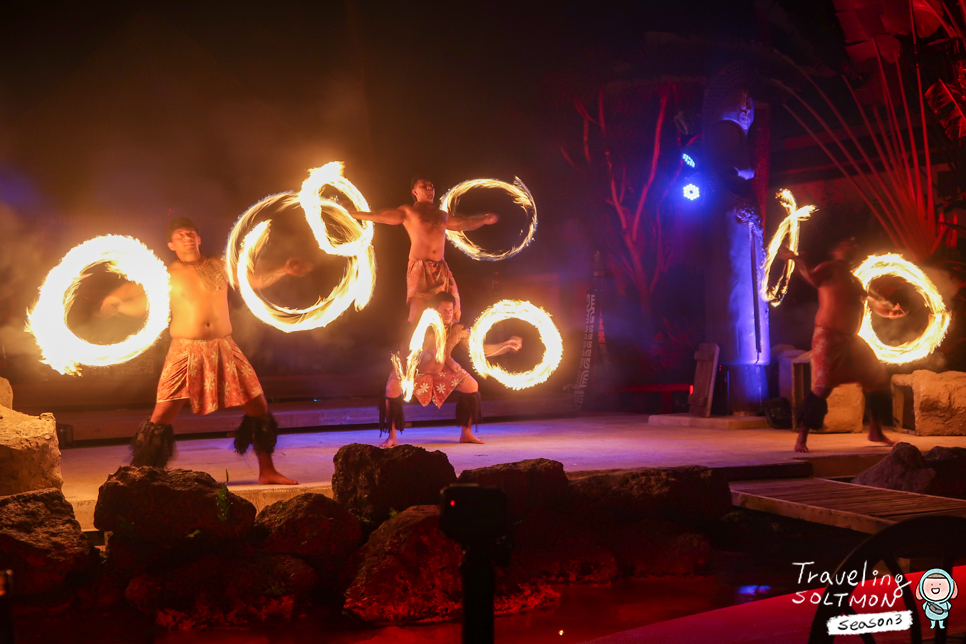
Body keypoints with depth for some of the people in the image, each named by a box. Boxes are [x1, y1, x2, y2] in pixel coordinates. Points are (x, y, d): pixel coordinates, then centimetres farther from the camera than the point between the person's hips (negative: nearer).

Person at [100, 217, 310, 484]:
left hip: (224, 348, 3)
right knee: (163, 415, -9)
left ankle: (267, 471, 16)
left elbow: (255, 280, 10)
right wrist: (115, 306, -8)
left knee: (258, 406, 2)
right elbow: (142, 304, 7)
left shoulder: (219, 266, 12)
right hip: (186, 351, -2)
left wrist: (284, 271, -1)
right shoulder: (167, 275, 6)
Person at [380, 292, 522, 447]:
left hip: (440, 370, 5)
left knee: (472, 385, -6)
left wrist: (507, 345, -17)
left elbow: (480, 349, -11)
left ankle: (466, 433, 6)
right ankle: (392, 437, -19)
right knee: (393, 387, -30)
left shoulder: (458, 329, -14)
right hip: (415, 368, -4)